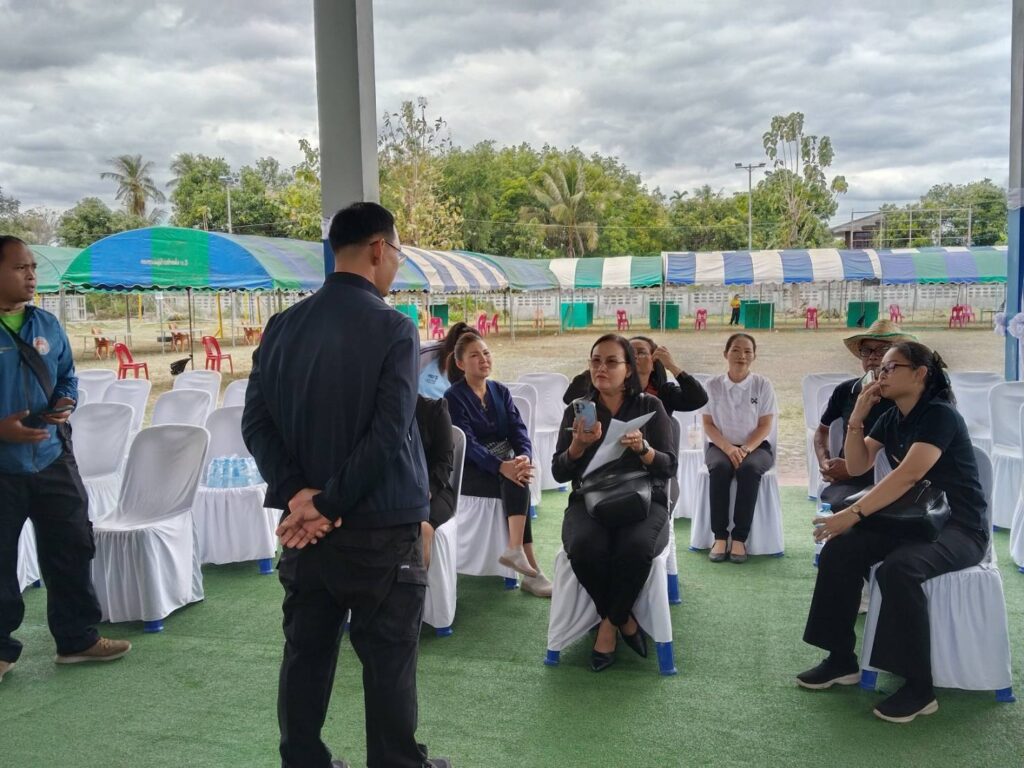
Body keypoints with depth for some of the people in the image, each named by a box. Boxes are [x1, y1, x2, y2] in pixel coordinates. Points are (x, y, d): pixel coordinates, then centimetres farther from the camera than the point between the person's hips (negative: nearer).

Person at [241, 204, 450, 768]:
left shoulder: (282, 326, 4)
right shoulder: (393, 329, -13)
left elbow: (255, 422, 1)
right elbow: (388, 436, -20)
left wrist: (298, 494, -7)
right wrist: (328, 506, -13)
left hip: (304, 523, 6)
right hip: (381, 529, -5)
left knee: (306, 653, 16)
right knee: (388, 660, 9)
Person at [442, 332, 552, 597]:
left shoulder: (501, 391, 10)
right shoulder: (454, 397, -6)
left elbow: (518, 430, -1)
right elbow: (468, 443, -18)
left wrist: (524, 457, -25)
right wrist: (503, 466, -34)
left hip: (505, 464, 5)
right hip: (470, 470, -5)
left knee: (518, 483, -29)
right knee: (518, 485, -29)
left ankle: (516, 550, -32)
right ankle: (531, 570, -31)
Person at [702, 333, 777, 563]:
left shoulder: (763, 384, -1)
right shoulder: (713, 385, 0)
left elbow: (765, 426, -2)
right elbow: (708, 425, 0)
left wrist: (746, 448, -19)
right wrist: (728, 448, -17)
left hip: (756, 446, 0)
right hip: (721, 445, 0)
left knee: (749, 469, -34)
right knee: (719, 467, -33)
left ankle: (739, 538, -30)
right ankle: (720, 537, -29)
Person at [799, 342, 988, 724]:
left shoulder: (940, 415, -17)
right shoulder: (891, 419, 8)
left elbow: (908, 475, -29)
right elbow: (857, 466, 6)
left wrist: (853, 514, -32)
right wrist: (857, 416, -6)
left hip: (960, 528, -8)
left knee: (897, 569, -35)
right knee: (839, 549, -12)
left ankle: (919, 687, -22)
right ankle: (842, 660, -2)